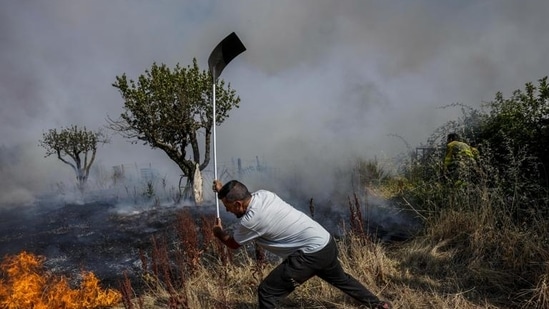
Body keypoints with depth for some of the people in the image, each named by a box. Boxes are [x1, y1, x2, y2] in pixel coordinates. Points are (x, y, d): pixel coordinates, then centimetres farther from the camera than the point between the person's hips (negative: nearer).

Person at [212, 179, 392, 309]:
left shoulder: (250, 220, -21)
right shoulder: (262, 195, 0)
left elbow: (232, 244, 1)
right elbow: (238, 197, 28)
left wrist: (219, 233, 19)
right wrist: (223, 191, 20)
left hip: (312, 254, -9)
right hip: (326, 243, 9)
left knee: (267, 293, -3)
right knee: (340, 279, 35)